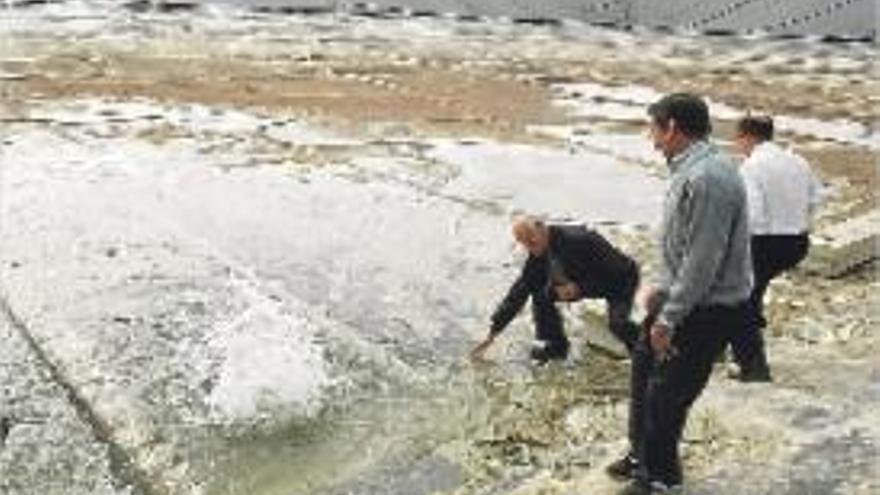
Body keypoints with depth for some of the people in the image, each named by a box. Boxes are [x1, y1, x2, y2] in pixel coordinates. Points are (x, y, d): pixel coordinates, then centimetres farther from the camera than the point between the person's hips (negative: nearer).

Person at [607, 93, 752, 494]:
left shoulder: (706, 179, -26)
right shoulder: (689, 168, 6)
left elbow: (702, 259, -27)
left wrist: (669, 318, -22)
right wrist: (664, 288, 17)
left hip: (708, 307, -10)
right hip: (683, 295, 10)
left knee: (666, 393, 1)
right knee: (644, 369, 20)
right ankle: (641, 456, 39)